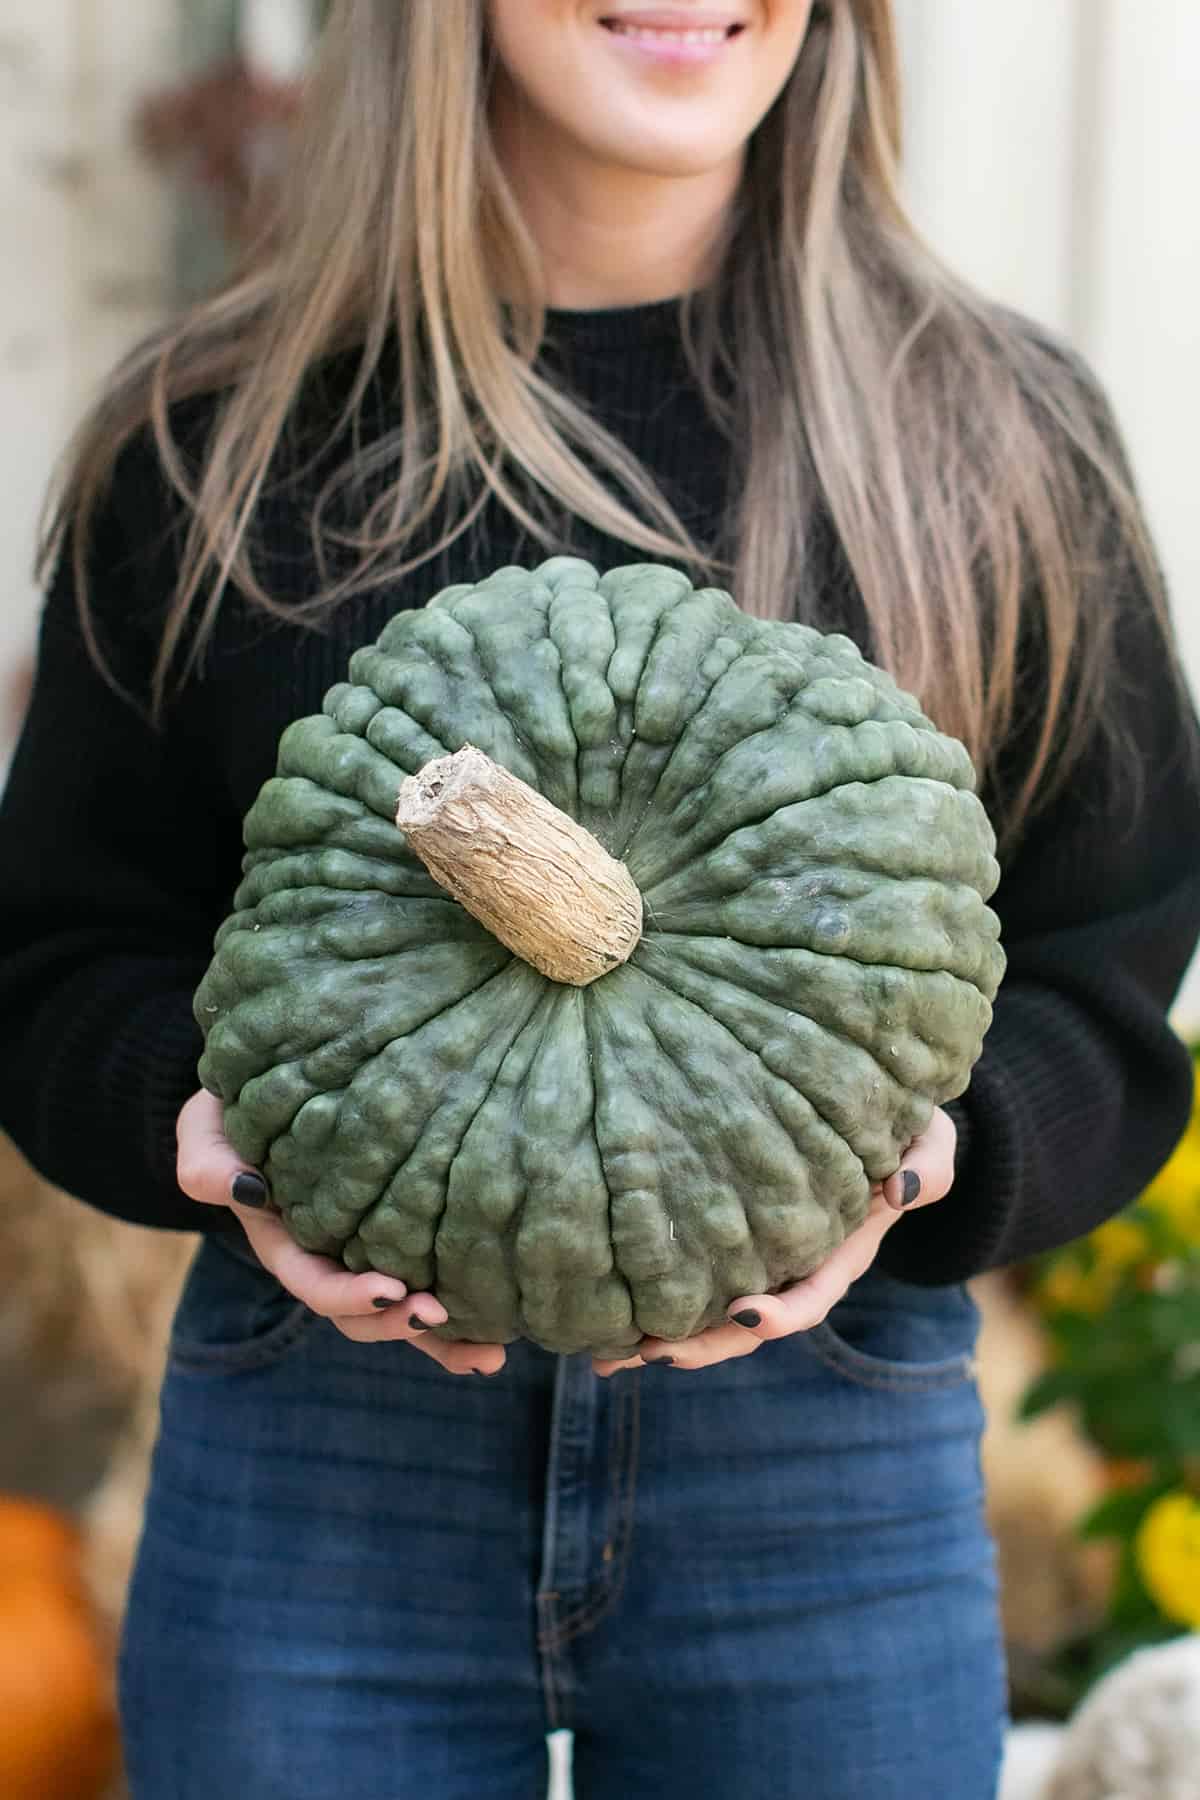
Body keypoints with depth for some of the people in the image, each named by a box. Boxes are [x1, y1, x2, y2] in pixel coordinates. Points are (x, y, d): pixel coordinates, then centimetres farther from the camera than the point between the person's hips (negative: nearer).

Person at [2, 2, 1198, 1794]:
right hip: (319, 1454, 0)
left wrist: (934, 1155, -16)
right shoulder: (217, 438, 3)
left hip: (822, 1465, 0)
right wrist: (212, 1131, -14)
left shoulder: (998, 433, 3)